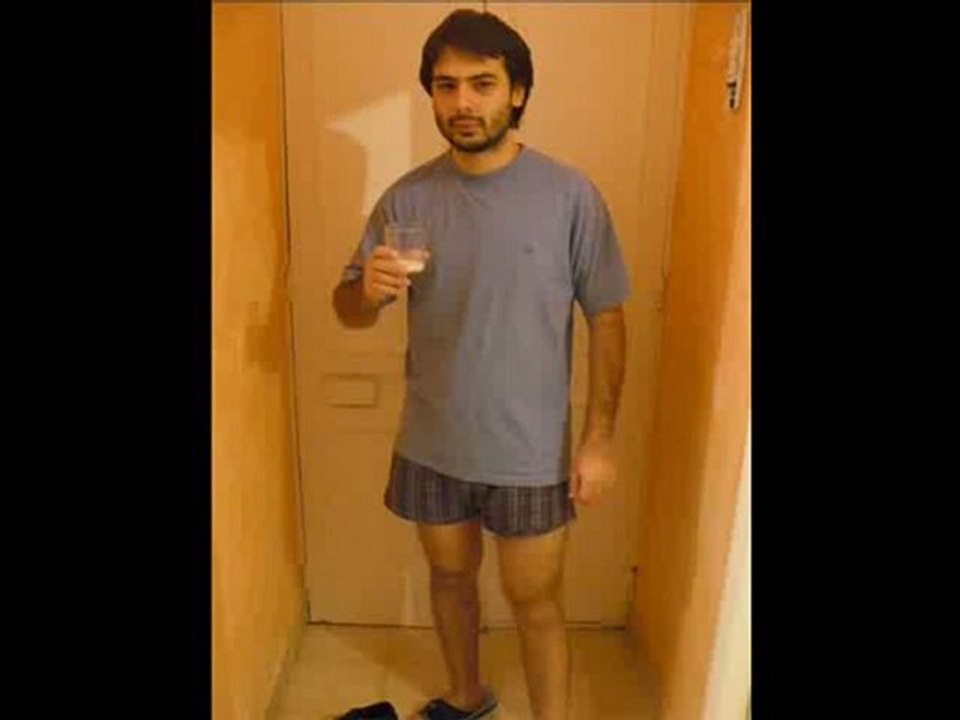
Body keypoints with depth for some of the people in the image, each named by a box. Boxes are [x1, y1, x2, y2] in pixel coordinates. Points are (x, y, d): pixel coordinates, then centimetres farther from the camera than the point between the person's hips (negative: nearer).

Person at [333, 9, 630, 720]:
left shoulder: (570, 194, -11)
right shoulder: (407, 198, -4)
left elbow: (607, 319, -7)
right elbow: (349, 311, 0)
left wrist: (600, 437, -10)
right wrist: (368, 290, -25)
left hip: (530, 451, -3)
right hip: (433, 446, 4)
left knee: (535, 602, 12)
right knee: (450, 576, 23)